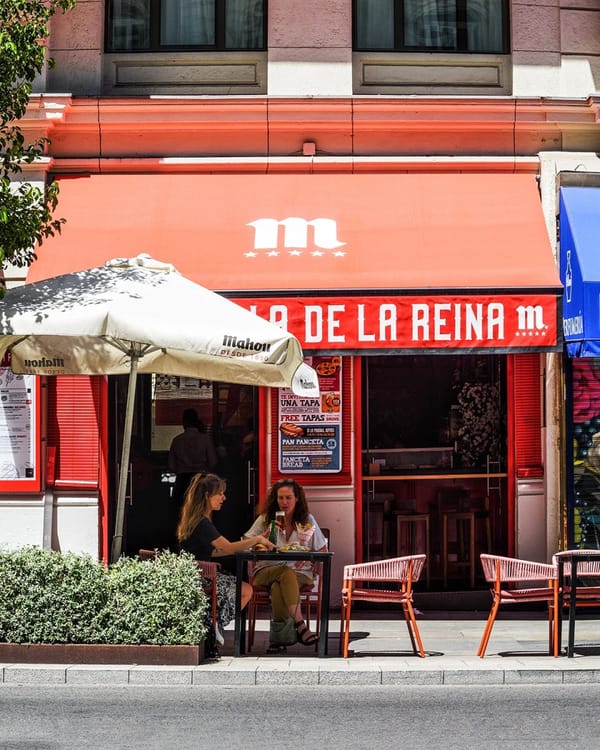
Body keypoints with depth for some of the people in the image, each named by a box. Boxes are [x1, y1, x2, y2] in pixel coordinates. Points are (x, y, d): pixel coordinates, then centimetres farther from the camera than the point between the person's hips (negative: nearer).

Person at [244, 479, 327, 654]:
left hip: (300, 573, 0)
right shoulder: (265, 519, 11)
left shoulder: (307, 520, 12)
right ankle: (300, 625, -45)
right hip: (266, 572, 0)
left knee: (278, 587, -36)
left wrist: (308, 558, -8)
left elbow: (323, 550, 14)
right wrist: (267, 534, -12)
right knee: (287, 573, -38)